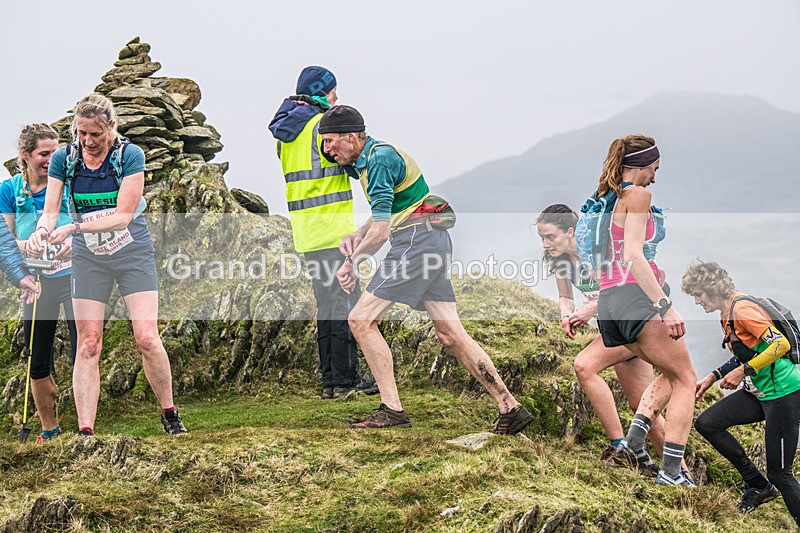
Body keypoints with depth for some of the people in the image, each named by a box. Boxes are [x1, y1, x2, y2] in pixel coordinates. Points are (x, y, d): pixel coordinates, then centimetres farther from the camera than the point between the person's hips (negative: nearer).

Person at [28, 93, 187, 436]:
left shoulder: (130, 155, -14)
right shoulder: (63, 158, -4)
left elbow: (122, 215, -18)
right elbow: (50, 210, -5)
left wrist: (73, 228, -27)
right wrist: (42, 230, -29)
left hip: (133, 253, -2)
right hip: (88, 258, 2)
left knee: (146, 337, -10)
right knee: (88, 344, -3)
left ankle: (169, 414, 9)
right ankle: (85, 431, -3)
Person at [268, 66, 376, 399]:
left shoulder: (286, 131, 15)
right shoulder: (324, 124, -11)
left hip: (305, 229, 9)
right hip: (333, 226, -9)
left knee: (326, 303, 12)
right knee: (345, 301, -5)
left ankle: (330, 380, 13)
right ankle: (345, 379, -5)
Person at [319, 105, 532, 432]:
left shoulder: (379, 159, -13)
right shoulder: (367, 159, 18)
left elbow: (381, 231, -18)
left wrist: (351, 263, -7)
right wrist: (358, 236, 11)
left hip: (417, 240, -10)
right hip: (434, 241, 10)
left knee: (361, 320, -8)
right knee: (450, 333, 6)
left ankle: (392, 410, -9)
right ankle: (510, 407, 5)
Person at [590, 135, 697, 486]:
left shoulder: (606, 200, 20)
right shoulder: (637, 194, -5)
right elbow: (633, 255, -17)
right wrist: (667, 307, -22)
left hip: (608, 302, 9)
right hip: (637, 296, -9)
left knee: (670, 374, 23)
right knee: (685, 379, 2)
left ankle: (633, 443, 4)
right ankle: (671, 473, -7)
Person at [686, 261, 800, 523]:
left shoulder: (742, 309, -17)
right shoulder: (727, 314, 12)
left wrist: (743, 371, -24)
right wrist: (712, 377, 16)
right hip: (759, 393, 10)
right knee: (707, 423, 2)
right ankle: (758, 485, 10)